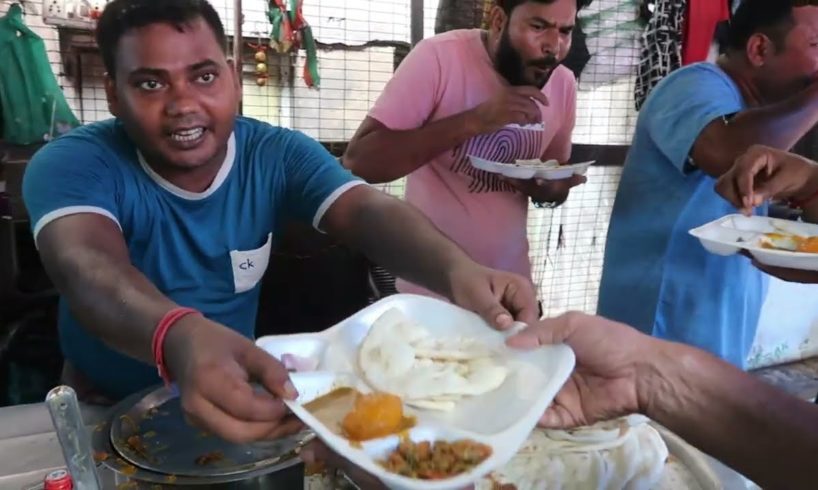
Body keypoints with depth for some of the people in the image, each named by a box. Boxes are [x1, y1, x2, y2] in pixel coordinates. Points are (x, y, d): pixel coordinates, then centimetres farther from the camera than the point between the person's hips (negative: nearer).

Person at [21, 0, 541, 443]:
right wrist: (180, 339, -61)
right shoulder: (72, 165, -19)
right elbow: (88, 267, -38)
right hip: (104, 409, -1)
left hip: (234, 398, 2)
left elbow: (371, 212, -27)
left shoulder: (278, 156, -12)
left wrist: (458, 271, -48)